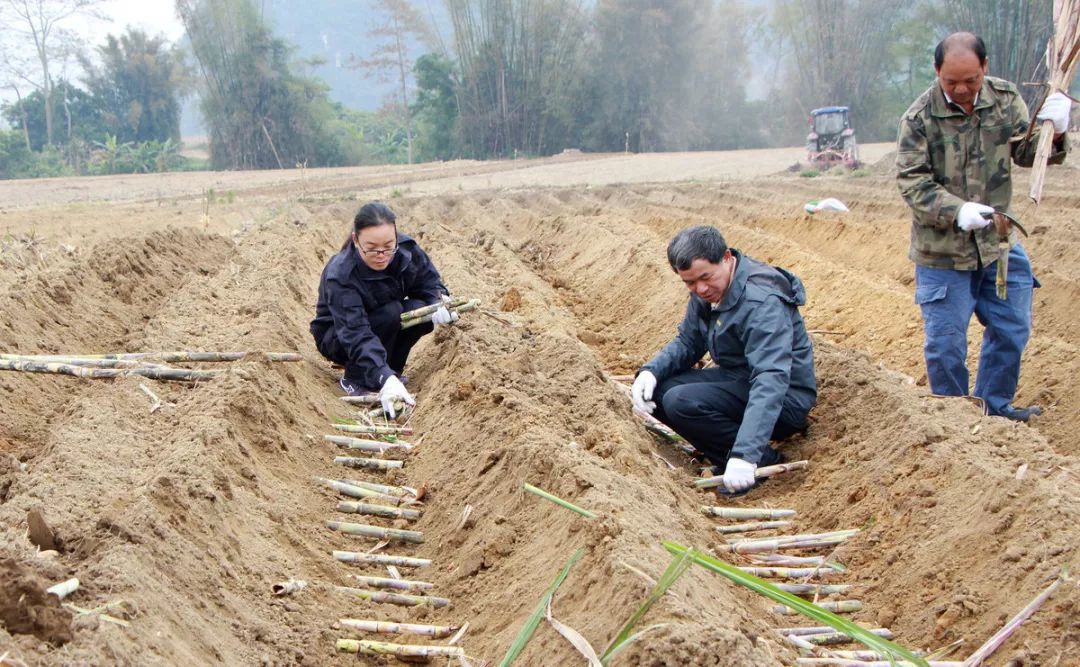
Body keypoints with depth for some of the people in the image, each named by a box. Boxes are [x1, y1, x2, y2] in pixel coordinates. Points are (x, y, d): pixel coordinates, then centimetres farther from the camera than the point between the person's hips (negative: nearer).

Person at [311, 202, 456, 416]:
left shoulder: (406, 250, -20)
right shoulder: (340, 276, -35)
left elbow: (430, 282, -7)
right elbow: (356, 336, -43)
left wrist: (438, 302, -32)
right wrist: (384, 379, -57)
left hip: (389, 324, 5)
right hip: (337, 338, -5)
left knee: (420, 310, -25)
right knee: (391, 313, -33)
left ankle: (392, 368, -3)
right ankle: (354, 379, -14)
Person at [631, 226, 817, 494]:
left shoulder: (762, 302, -28)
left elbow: (771, 381, -36)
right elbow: (687, 342, 11)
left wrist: (745, 455, -45)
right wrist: (651, 371, -11)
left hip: (785, 400, -9)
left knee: (681, 402, -27)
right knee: (655, 389, -7)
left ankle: (765, 460, -11)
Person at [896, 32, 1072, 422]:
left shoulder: (1005, 98, -2)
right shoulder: (919, 119, -14)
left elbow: (1026, 153, 2)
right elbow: (912, 183, -16)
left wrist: (1050, 132, -20)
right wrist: (957, 211, -31)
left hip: (998, 242, 4)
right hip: (942, 249, -4)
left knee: (1011, 331, 13)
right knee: (945, 342, 3)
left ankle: (994, 407, 33)